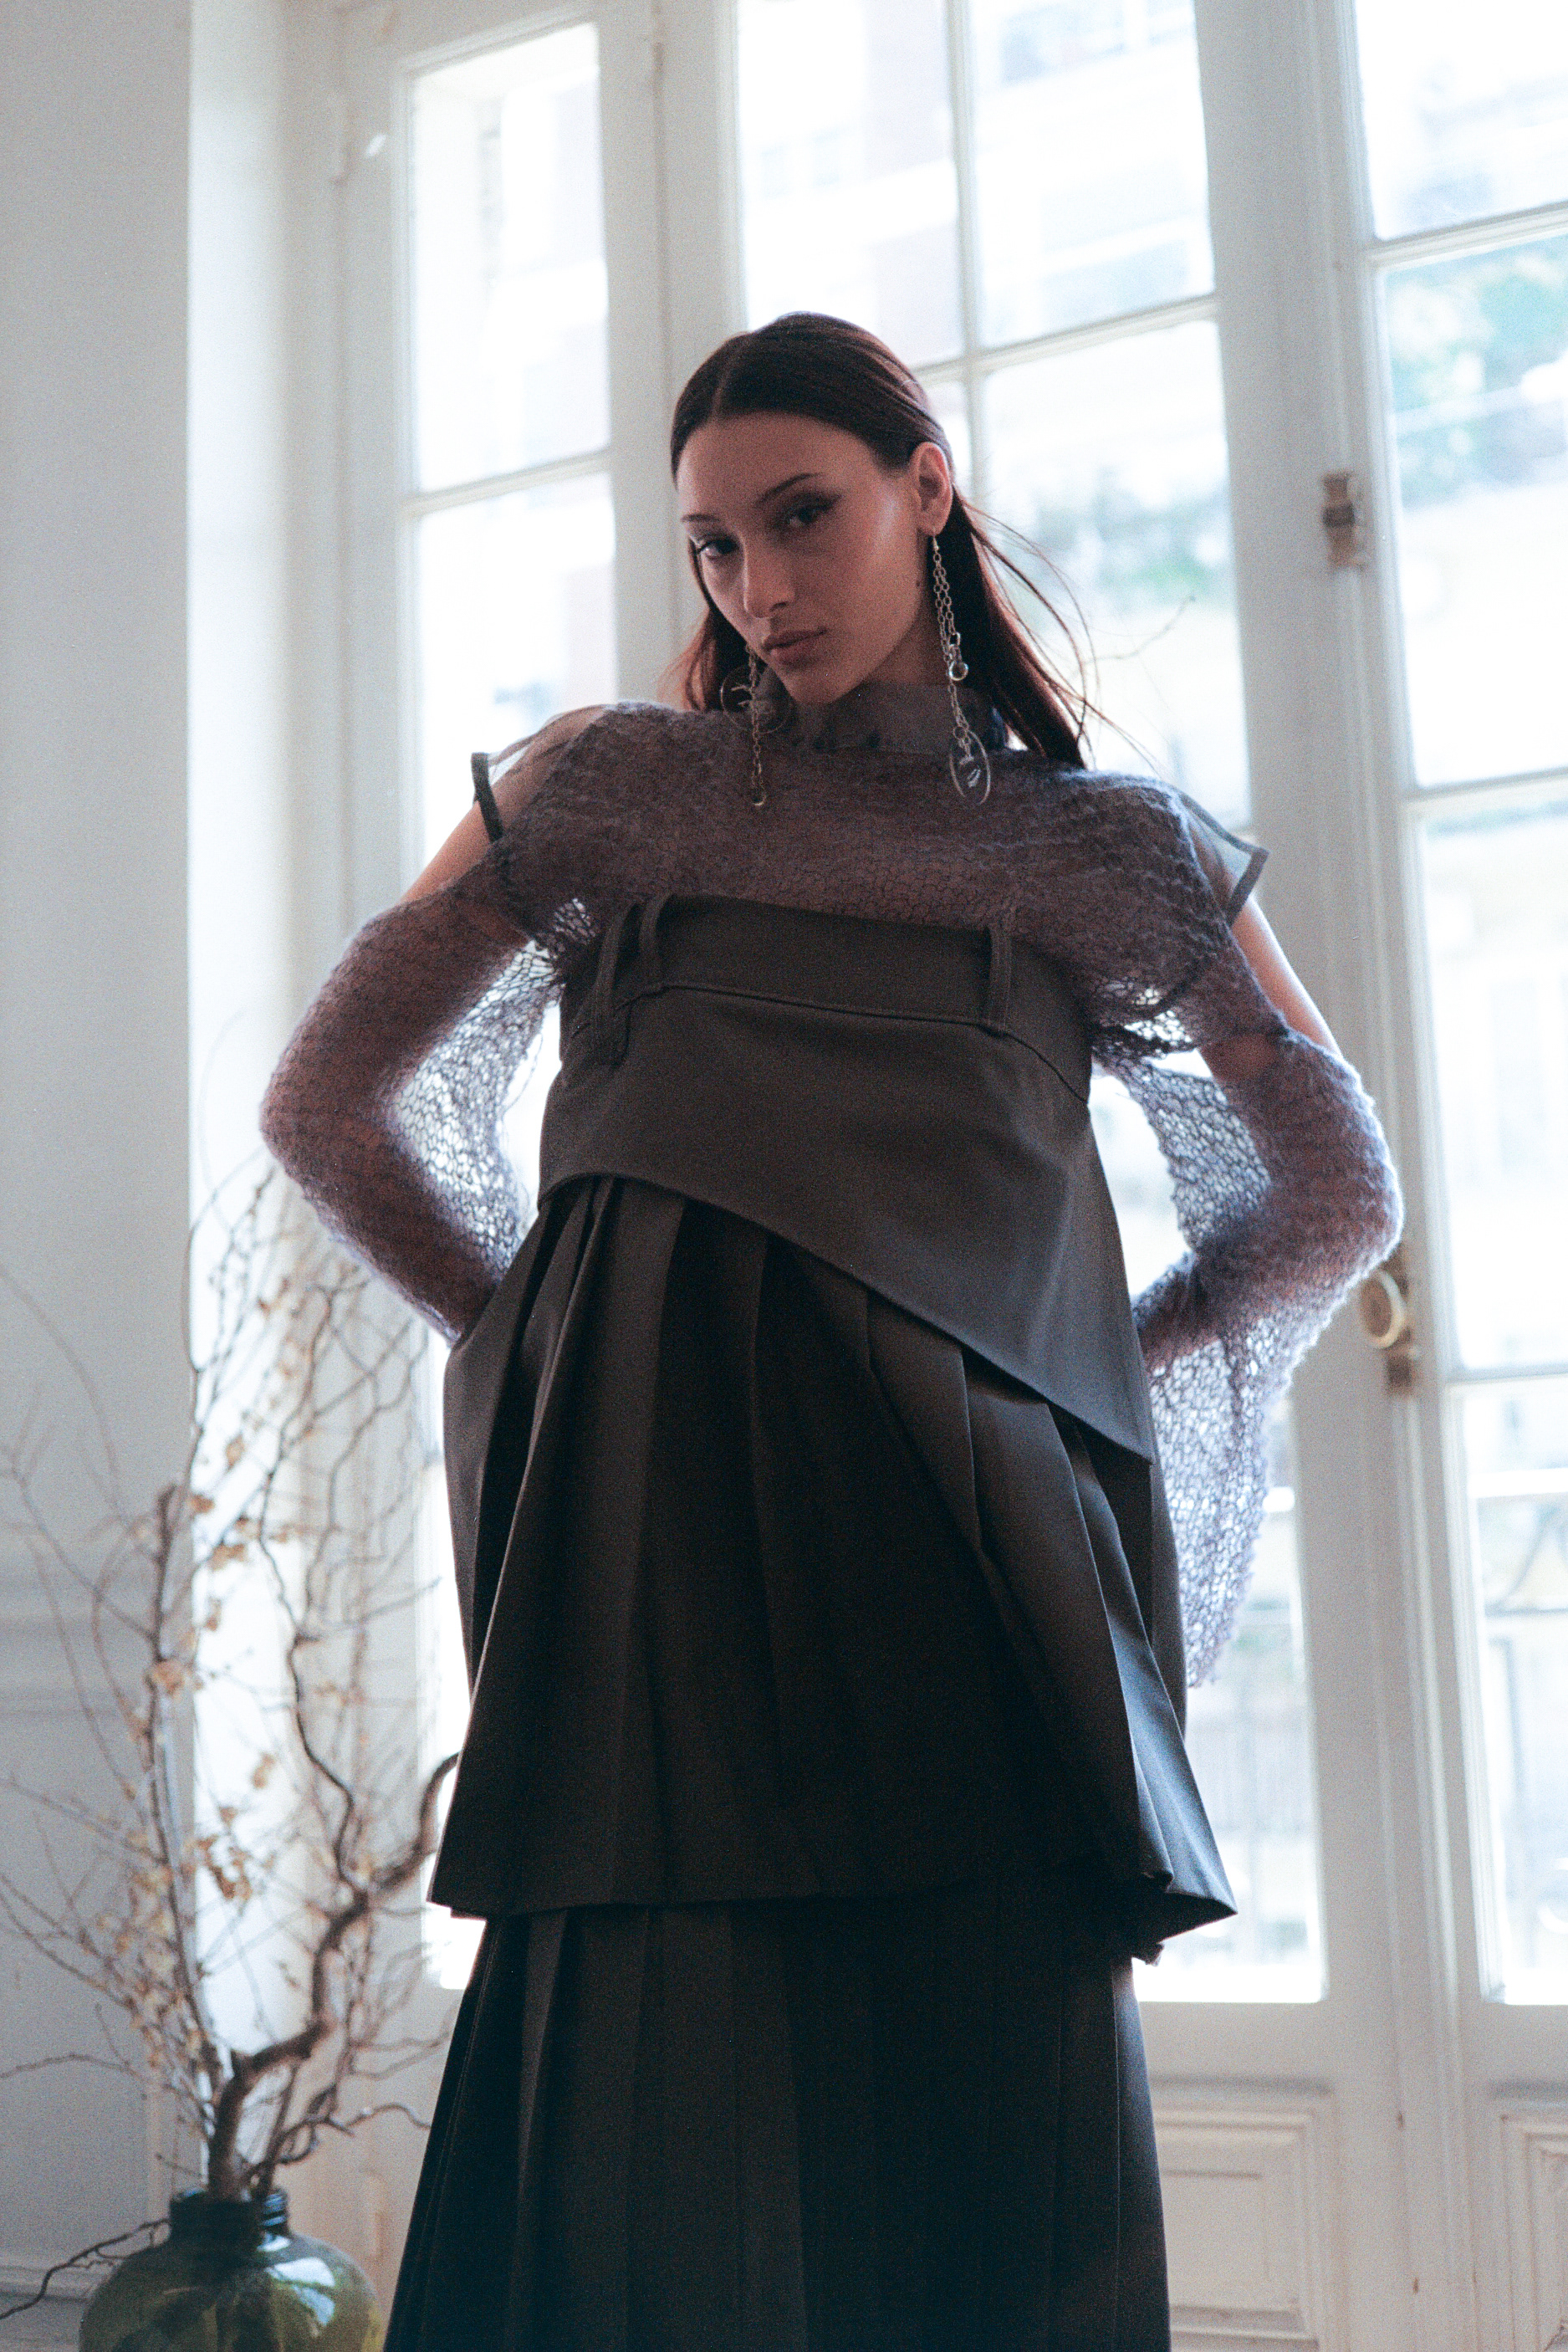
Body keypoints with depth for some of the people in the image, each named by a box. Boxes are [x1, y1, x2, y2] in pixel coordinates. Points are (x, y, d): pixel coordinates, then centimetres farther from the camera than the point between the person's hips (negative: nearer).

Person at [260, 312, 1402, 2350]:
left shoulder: (1109, 846, 18)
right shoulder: (605, 787, 16)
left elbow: (1335, 1193, 22)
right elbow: (332, 1106, 18)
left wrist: (1092, 1392, 12)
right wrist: (557, 1335, 13)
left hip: (985, 1540, 1)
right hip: (666, 1515, -1)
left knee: (994, 2124, -1)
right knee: (688, 2135, -3)